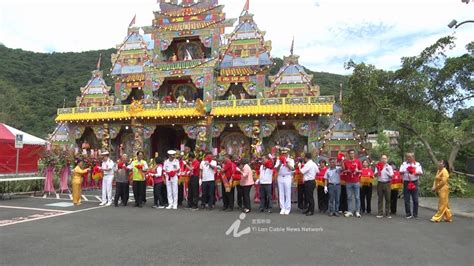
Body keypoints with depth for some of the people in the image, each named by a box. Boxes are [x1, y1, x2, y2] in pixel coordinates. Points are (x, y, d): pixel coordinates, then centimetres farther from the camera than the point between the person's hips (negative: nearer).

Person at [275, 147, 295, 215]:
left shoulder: (291, 160, 6)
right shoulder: (279, 160, 11)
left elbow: (292, 168, -11)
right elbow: (276, 169, -1)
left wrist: (286, 162, -21)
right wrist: (280, 163, -16)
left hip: (287, 177, -2)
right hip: (280, 177, 2)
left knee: (288, 193, -2)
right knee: (281, 193, 3)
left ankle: (287, 208, 5)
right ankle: (282, 208, 10)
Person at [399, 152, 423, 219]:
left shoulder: (417, 164, 5)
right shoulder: (404, 164, 6)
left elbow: (421, 173, 2)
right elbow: (400, 172, -1)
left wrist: (416, 173, -17)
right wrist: (405, 171, -20)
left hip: (414, 182, 0)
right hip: (406, 182, 0)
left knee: (415, 199, 1)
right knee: (406, 199, 1)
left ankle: (415, 214, 11)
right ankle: (408, 214, 10)